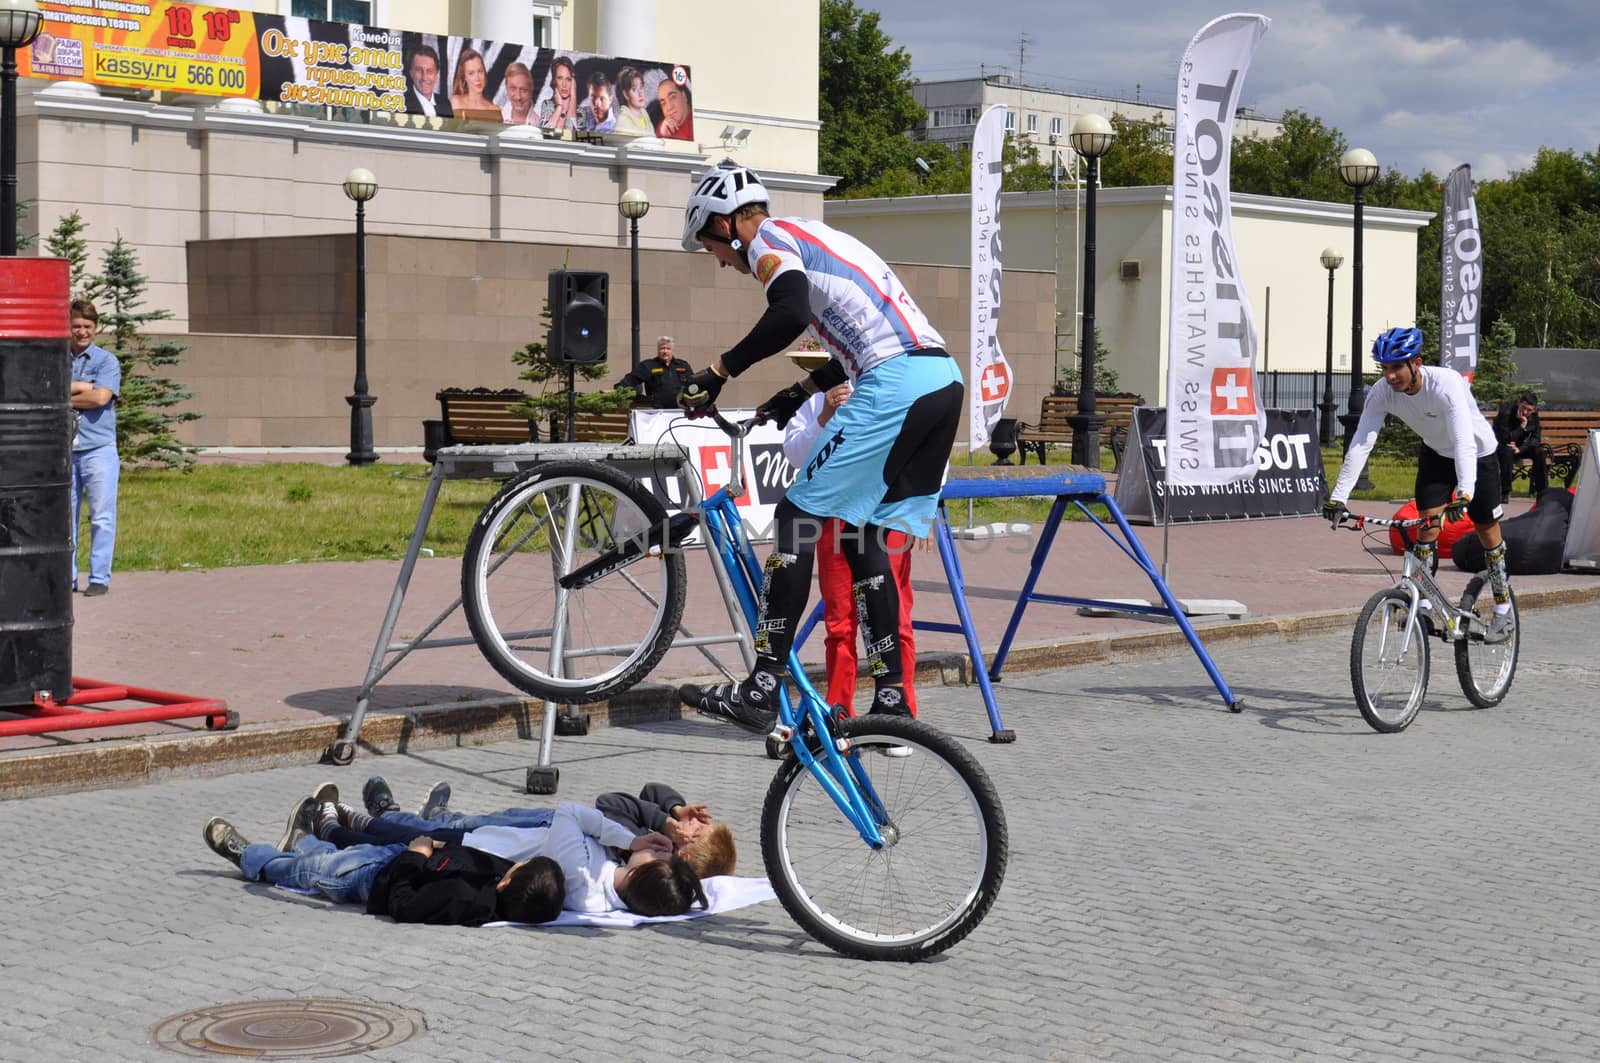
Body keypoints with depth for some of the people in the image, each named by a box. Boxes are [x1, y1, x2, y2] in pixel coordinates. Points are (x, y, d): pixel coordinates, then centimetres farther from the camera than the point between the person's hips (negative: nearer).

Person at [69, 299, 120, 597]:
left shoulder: (107, 361, 4)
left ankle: (99, 578, 1)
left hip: (99, 449, -3)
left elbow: (101, 398, -11)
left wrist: (64, 398, -2)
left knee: (102, 517, -4)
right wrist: (83, 387, -9)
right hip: (63, 451, 3)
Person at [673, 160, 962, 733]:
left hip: (893, 386, -9)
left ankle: (761, 691, -8)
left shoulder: (768, 240, 1)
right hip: (944, 380, 9)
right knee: (862, 535, 13)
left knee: (798, 518, -6)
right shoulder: (811, 236, 30)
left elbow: (790, 314, -20)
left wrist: (718, 371, -12)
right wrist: (800, 391, 41)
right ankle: (891, 700, 11)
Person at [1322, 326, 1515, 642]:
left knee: (1487, 530, 4)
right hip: (1434, 454, 4)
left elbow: (1464, 442, -47)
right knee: (1427, 525, -8)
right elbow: (1360, 444, -28)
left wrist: (1465, 492, -61)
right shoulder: (1382, 393, -25)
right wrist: (1337, 497, -37)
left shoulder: (1446, 385, -39)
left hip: (1477, 453, -4)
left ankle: (1504, 611, 17)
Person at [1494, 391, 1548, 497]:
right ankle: (1504, 492, -30)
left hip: (1519, 446, 4)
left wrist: (1520, 449, -24)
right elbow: (1505, 438, -32)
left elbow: (1536, 438, -10)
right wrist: (1522, 428, -35)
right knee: (1507, 451, -37)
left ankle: (1542, 491, -12)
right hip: (1500, 447, -4)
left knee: (1539, 451, -21)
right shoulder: (1505, 412, -25)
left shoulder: (1533, 415, -9)